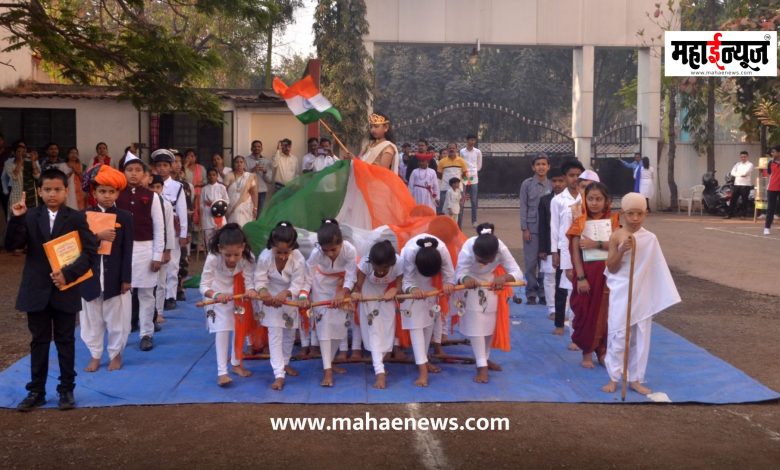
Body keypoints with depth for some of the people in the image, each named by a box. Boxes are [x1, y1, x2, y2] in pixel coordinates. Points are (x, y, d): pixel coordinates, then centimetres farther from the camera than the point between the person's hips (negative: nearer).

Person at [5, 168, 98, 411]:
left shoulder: (77, 218, -3)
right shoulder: (30, 217, 1)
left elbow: (90, 251, -8)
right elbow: (11, 245, -7)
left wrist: (68, 273, -18)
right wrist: (17, 219, -20)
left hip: (65, 290, -1)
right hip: (36, 291, 2)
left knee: (65, 342, 9)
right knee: (39, 342, 11)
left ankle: (66, 390, 19)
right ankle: (36, 391, 19)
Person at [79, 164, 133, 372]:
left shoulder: (125, 217, -2)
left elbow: (127, 251, -4)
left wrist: (126, 278, -7)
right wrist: (98, 236, -24)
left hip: (115, 277, -1)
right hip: (90, 276, 2)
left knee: (117, 318, 8)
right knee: (92, 318, 11)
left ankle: (115, 354, 24)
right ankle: (95, 355, 24)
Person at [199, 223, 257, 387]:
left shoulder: (248, 258, -29)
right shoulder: (213, 258, -34)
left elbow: (249, 282, -29)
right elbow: (204, 286, -30)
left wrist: (252, 291, -53)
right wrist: (217, 295, -50)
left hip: (238, 295, 3)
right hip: (218, 296, -3)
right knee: (222, 330, -13)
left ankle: (235, 364, 31)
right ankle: (222, 372, -10)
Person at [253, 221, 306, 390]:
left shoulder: (299, 259, -31)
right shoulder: (264, 257, -29)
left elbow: (297, 285, -27)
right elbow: (260, 280, -22)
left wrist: (285, 294, -47)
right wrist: (263, 292, -44)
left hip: (291, 299, 1)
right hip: (272, 298, -1)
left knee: (289, 334, 17)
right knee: (275, 334, -8)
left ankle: (285, 363, 41)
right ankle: (279, 374, -7)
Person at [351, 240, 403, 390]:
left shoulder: (399, 263, -36)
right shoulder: (365, 263, -37)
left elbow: (398, 284, -19)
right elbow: (358, 285, -23)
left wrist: (394, 291, -39)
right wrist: (356, 294, -43)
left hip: (387, 293, 2)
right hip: (369, 293, -2)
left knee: (387, 327, 2)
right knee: (373, 328, -9)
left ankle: (379, 362, 24)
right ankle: (379, 371, -13)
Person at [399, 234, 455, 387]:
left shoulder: (443, 251, -37)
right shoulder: (409, 252, -41)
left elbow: (449, 276, -25)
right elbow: (407, 281, -30)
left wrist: (449, 285, -47)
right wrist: (412, 289, -51)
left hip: (431, 283, 3)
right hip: (413, 284, -3)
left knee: (429, 319, 10)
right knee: (415, 322, -11)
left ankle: (424, 360, 26)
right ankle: (422, 369, -13)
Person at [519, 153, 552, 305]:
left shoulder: (552, 185, 5)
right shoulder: (527, 184, 1)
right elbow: (523, 207, 0)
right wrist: (524, 229, -5)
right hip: (532, 228, -2)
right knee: (531, 262, 1)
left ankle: (543, 293, 15)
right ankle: (531, 294, 10)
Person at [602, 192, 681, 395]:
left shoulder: (650, 238, -1)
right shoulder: (617, 236, -7)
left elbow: (659, 269, 6)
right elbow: (611, 268, -6)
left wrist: (665, 295, 3)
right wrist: (622, 251, -22)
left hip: (643, 295, 3)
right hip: (621, 294, -3)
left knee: (641, 338, 8)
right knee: (618, 336, -1)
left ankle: (635, 379, 18)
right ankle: (613, 378, 11)